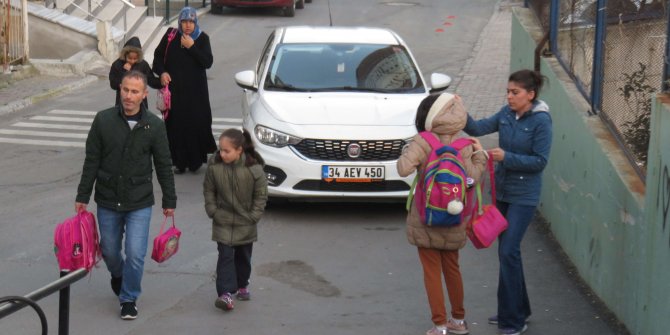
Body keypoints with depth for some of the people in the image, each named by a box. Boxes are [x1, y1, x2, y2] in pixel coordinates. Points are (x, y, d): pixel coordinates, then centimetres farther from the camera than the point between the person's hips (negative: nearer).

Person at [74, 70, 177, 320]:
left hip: (140, 203, -1)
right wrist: (82, 196, 2)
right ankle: (118, 275, 48)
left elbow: (164, 166, 3)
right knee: (109, 251, 14)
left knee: (135, 254, -7)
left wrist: (169, 201, 6)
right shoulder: (103, 120, -7)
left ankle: (129, 298, 15)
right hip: (107, 201, 1)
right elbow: (91, 161, 0)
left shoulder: (154, 125, -6)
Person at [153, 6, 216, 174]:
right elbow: (158, 55, 11)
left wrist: (191, 47, -18)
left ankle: (195, 160, 7)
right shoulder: (170, 36, 1)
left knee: (196, 124, -6)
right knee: (176, 125, -2)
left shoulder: (202, 39, -1)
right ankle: (180, 162, 5)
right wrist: (162, 72, -6)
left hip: (195, 91, -1)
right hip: (175, 90, 1)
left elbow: (208, 62, -11)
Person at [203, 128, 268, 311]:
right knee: (225, 256, -9)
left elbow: (261, 195, -7)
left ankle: (242, 286, 36)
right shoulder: (214, 166, -13)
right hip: (223, 221, 0)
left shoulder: (254, 168, -18)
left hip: (245, 222, 0)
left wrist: (254, 216, -9)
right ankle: (225, 293, -12)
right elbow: (208, 190, 1)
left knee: (243, 256, 16)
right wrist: (212, 211, -5)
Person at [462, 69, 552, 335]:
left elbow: (540, 161, -16)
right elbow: (478, 128, -3)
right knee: (507, 251, 15)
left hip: (524, 196, -7)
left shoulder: (541, 121, -15)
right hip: (502, 190, 7)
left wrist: (506, 157, -23)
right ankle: (518, 310, 29)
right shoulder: (506, 113, 3)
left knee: (508, 252, -10)